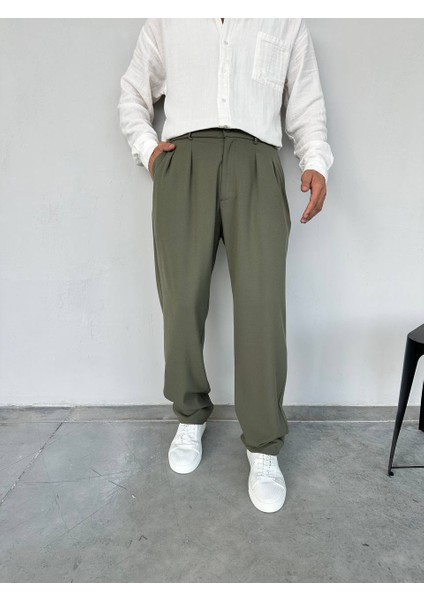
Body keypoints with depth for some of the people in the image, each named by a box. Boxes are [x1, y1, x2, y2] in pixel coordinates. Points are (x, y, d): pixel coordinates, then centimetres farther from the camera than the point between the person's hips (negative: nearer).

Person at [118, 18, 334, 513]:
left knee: (262, 304, -15)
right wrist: (145, 147, 8)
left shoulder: (287, 22, 29)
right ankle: (190, 417, 13)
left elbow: (307, 105, 22)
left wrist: (315, 163, 3)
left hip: (256, 162, 0)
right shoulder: (167, 20, 29)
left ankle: (263, 447, -5)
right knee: (182, 301, -8)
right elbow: (133, 90, 28)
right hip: (182, 161, 1)